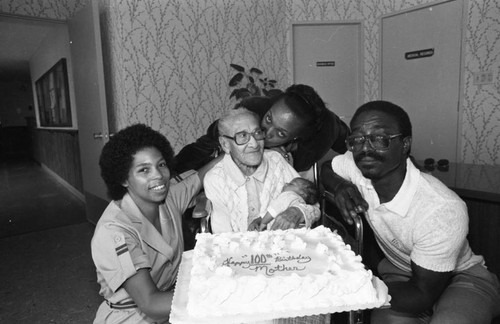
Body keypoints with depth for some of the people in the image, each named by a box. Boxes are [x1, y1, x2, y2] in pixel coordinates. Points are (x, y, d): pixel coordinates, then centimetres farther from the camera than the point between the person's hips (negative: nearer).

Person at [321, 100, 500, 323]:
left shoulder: (443, 211, -32)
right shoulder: (355, 167, -20)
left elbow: (422, 296, -23)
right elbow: (323, 169, 4)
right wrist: (340, 186, -18)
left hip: (463, 279, -2)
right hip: (399, 273, 3)